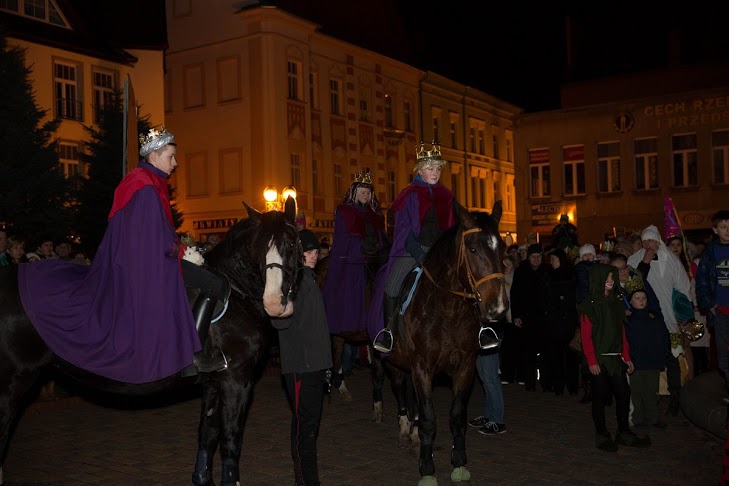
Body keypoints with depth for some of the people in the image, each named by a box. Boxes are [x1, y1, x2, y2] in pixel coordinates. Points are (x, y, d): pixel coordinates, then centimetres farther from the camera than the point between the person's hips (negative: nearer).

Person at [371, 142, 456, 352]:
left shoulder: (446, 196, 12)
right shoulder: (409, 195, 2)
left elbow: (452, 228, 15)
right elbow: (404, 229, -5)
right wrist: (419, 255, -16)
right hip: (412, 250, -3)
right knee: (391, 287, -22)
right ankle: (389, 331, -7)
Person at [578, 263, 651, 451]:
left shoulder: (616, 303, 13)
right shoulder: (589, 305, -7)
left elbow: (621, 331, 14)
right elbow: (586, 336, -11)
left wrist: (626, 357, 9)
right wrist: (591, 361, -17)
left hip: (615, 358, 6)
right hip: (599, 359, -6)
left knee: (623, 394, 5)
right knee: (600, 396, 1)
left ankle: (624, 433, 18)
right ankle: (602, 436, 11)